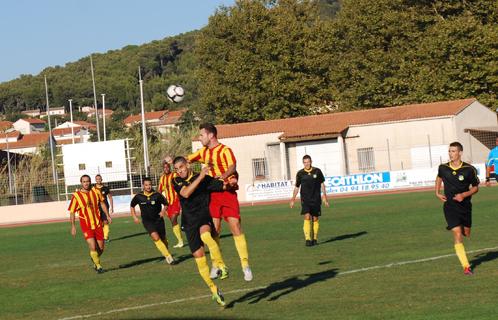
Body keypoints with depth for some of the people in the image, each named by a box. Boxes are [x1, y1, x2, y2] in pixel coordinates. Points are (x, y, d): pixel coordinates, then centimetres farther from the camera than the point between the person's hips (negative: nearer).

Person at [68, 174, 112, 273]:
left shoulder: (95, 192, 0)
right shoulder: (76, 196, -10)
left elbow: (102, 203, 17)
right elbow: (72, 212, -3)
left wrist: (107, 216, 14)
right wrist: (73, 226, -5)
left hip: (97, 224, 4)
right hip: (86, 225, -3)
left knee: (101, 248, 6)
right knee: (93, 247, -16)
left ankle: (94, 260, 38)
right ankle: (98, 266, 5)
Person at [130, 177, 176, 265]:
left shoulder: (157, 195, -9)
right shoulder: (139, 197, -5)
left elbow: (165, 203, 4)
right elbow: (132, 206, 13)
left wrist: (163, 211, -15)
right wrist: (134, 217, 5)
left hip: (158, 219, 1)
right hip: (147, 221, -1)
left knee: (163, 239, 8)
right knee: (155, 237, -22)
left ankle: (165, 254, 38)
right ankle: (168, 256, -21)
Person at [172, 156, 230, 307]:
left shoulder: (205, 179, 0)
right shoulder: (177, 182, 6)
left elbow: (225, 186, 3)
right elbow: (186, 193, -14)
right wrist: (200, 177, -17)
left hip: (204, 217, -3)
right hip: (189, 223, 3)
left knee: (205, 235, -39)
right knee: (199, 257, 0)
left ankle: (220, 265, -34)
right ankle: (214, 290, 12)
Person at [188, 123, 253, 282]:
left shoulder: (225, 150, -8)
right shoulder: (203, 152, 14)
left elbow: (232, 167, -24)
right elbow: (188, 159, 26)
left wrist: (223, 176, -44)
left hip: (228, 192, -6)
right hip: (212, 194, 6)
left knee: (236, 227, -9)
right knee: (214, 229, 1)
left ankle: (245, 265, -4)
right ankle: (216, 265, 10)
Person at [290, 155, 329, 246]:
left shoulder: (317, 171, 1)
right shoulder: (300, 173, 0)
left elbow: (322, 184, 10)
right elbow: (297, 187, 8)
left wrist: (324, 197, 7)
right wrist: (293, 199, 2)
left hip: (316, 199, 1)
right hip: (305, 200, -1)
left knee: (315, 219, 6)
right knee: (307, 217, -15)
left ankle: (315, 238, 19)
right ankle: (307, 239, -20)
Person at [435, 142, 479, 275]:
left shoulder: (469, 169, -11)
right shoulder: (443, 168, -4)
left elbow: (475, 188, -1)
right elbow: (439, 177, 20)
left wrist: (464, 195, -17)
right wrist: (437, 193, 10)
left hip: (465, 205, 1)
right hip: (450, 205, -1)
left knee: (466, 234, 15)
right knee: (457, 235, -13)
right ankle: (466, 266, -12)